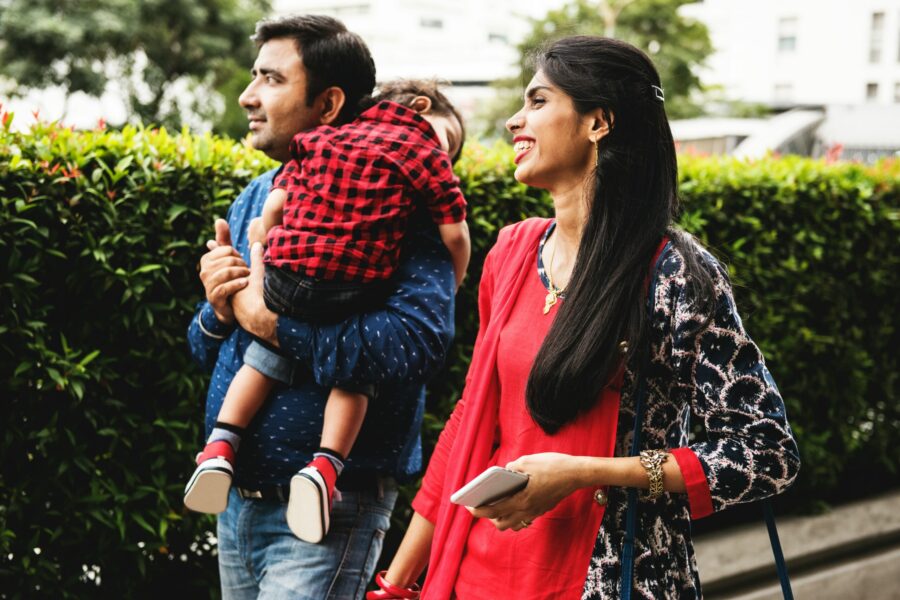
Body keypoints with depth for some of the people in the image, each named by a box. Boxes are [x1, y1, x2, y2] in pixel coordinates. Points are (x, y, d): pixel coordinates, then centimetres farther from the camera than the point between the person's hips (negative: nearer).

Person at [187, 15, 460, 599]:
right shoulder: (256, 198, 10)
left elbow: (417, 341, -30)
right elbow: (207, 351, 17)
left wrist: (271, 322, -23)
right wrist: (217, 313, -7)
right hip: (237, 501, 8)